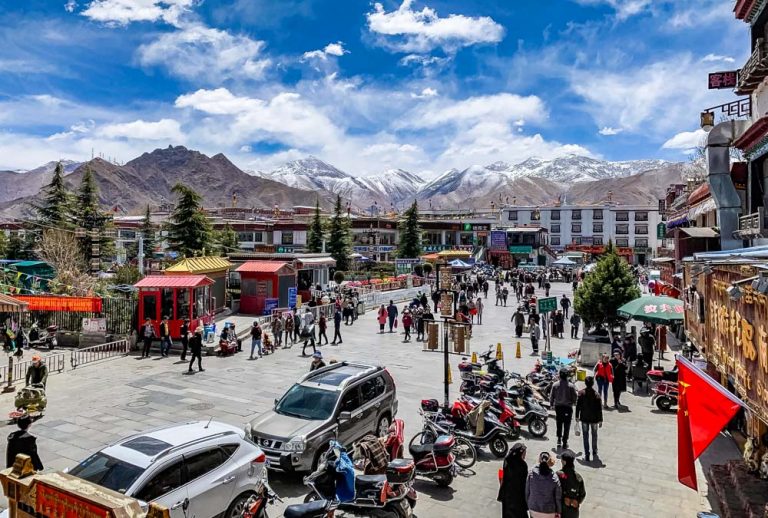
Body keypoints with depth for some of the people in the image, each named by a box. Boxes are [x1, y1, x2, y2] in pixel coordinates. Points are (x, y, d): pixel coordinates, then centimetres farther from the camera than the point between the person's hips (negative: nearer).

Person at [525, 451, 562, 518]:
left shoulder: (531, 474, -16)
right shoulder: (554, 478, -21)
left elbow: (527, 491, -4)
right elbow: (558, 497, -9)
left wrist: (528, 505, 12)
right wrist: (558, 511, 7)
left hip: (534, 510, 2)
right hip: (549, 512, -2)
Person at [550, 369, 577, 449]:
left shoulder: (555, 385, -7)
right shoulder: (571, 386, -12)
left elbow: (551, 396, -1)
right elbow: (574, 397, -6)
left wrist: (551, 404, 14)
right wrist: (574, 403, 15)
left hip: (558, 406, 2)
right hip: (568, 407, -2)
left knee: (559, 423, 19)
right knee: (567, 425, 7)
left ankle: (559, 439, 20)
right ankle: (565, 442, 8)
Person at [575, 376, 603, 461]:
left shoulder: (581, 393, -11)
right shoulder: (596, 395, -16)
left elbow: (578, 405, -5)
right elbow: (599, 409, -10)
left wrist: (577, 417, 7)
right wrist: (600, 420, 0)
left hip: (584, 418, 0)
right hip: (594, 418, 0)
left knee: (585, 436, 8)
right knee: (594, 435, 19)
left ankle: (587, 455, 6)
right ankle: (594, 452, 31)